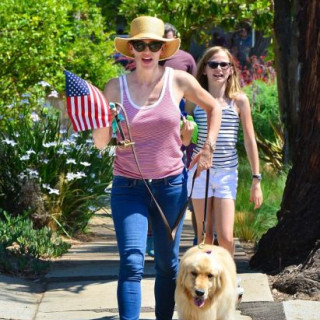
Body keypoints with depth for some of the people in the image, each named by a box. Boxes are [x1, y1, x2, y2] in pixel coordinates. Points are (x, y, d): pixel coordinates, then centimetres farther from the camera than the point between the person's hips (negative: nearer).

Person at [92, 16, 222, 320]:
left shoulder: (178, 81, -3)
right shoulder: (116, 87, -4)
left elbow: (213, 108, 15)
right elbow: (100, 142, 0)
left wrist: (208, 147, 8)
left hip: (171, 185, 2)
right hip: (128, 188, -1)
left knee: (167, 263, 11)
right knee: (131, 263, -14)